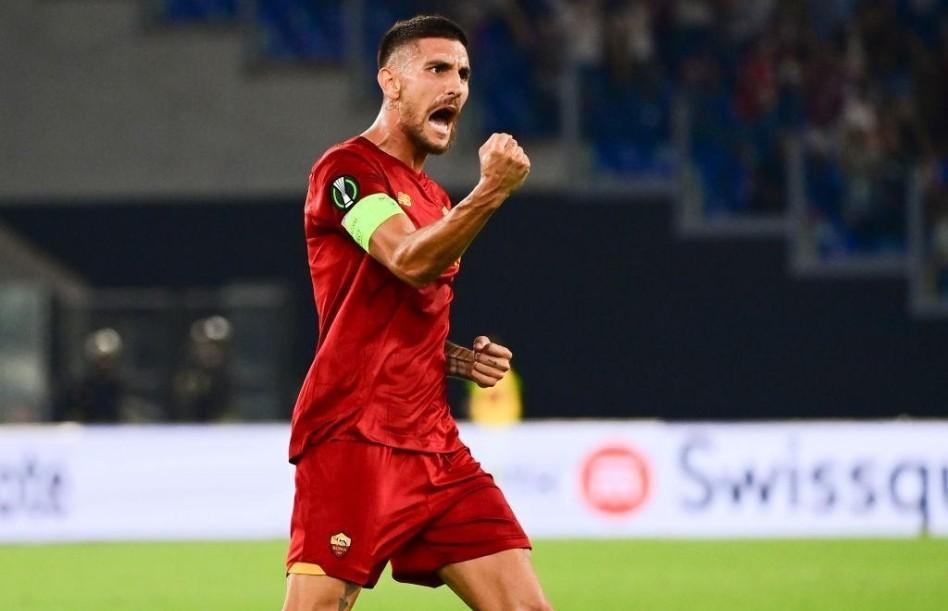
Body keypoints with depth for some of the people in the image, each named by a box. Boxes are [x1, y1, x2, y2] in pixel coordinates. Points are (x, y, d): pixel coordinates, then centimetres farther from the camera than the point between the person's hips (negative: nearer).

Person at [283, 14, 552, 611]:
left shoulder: (437, 202, 21)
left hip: (435, 445, 8)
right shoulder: (346, 169, -5)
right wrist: (491, 191, -34)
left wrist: (460, 359, 10)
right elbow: (412, 262, -22)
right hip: (352, 443, -8)